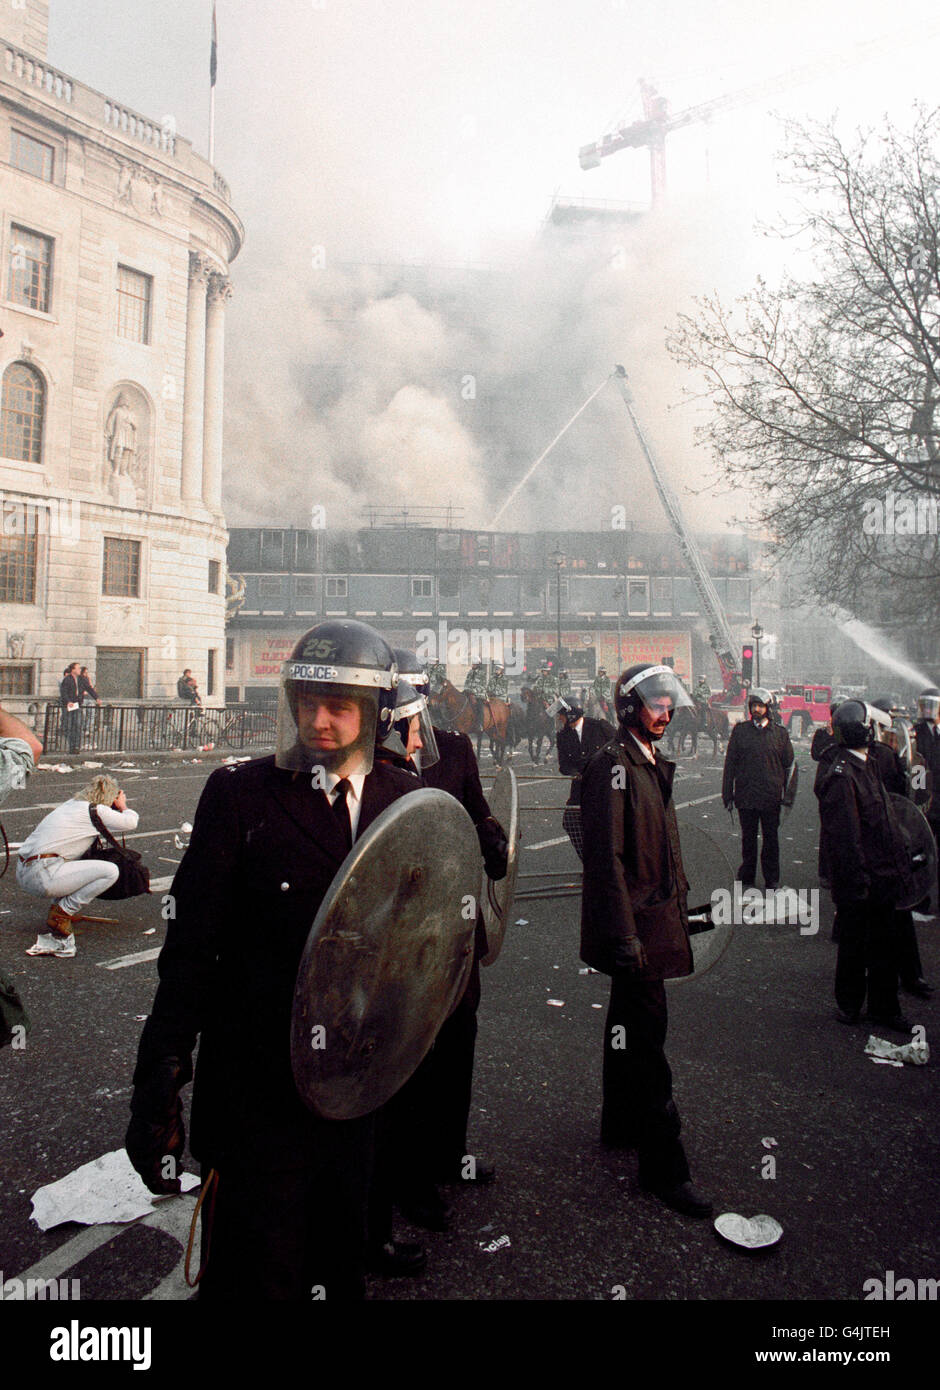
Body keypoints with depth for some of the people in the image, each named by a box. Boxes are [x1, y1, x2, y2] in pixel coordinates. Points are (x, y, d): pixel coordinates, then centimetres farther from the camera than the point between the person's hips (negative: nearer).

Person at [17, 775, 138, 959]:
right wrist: (123, 808, 23)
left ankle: (64, 909, 18)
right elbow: (130, 823, 3)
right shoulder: (95, 811, -4)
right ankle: (61, 913, -5)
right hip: (42, 876, -9)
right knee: (110, 871, -10)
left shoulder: (70, 805, 20)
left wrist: (118, 810, 28)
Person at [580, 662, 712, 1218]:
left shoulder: (655, 764, 14)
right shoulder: (613, 765, -16)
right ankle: (664, 1166, 5)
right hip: (634, 923, -10)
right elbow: (606, 855, -21)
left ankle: (621, 1124, 37)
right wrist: (624, 933, -23)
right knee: (647, 1031, -5)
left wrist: (679, 901, 19)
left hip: (657, 917, 10)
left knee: (630, 1023, 20)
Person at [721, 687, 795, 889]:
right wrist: (727, 794, 0)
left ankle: (772, 878, 22)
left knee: (771, 838, 9)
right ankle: (747, 878, 21)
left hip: (771, 796, 0)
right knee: (748, 838, 10)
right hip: (746, 795, 0)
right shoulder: (740, 731, 2)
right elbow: (730, 764, 4)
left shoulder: (780, 733, 3)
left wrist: (788, 793, 2)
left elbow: (788, 764, 8)